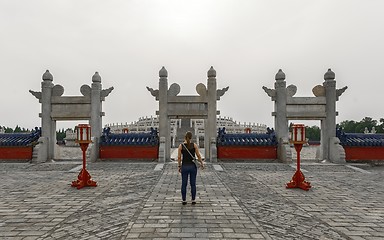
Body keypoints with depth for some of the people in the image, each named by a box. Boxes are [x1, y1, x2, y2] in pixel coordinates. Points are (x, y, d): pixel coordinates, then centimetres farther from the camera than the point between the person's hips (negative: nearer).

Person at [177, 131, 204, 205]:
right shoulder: (194, 145, -6)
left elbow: (179, 157, -5)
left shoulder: (181, 146, -5)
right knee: (193, 184, 10)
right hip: (193, 166, 0)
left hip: (184, 166, 0)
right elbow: (198, 156, -6)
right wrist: (202, 164, 7)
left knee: (184, 184, 9)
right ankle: (193, 200, 15)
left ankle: (184, 200, 14)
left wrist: (179, 166, 6)